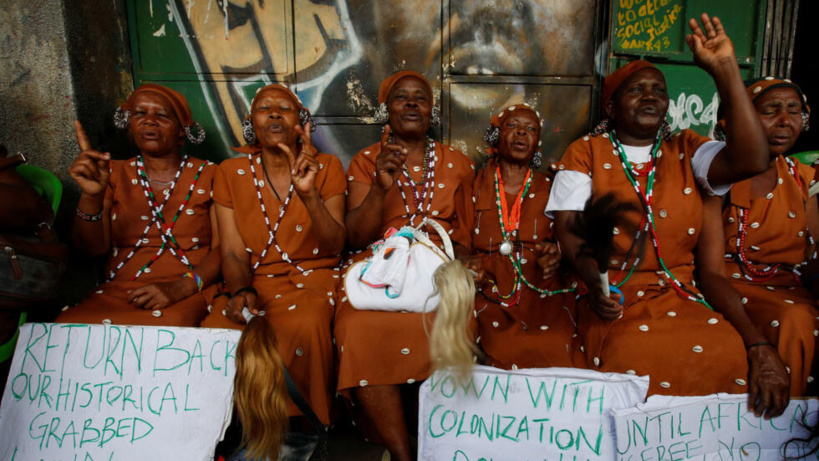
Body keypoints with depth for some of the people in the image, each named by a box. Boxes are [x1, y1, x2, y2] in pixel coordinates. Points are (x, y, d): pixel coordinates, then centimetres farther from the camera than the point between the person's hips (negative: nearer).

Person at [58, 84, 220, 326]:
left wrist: (182, 287, -19)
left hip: (190, 294, -3)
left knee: (168, 323, -37)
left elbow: (224, 248, -2)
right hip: (118, 291, 4)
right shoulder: (115, 174, 14)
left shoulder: (208, 175, 7)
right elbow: (93, 247, 2)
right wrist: (91, 195, -17)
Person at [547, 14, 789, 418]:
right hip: (613, 296, -3)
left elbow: (750, 161, -7)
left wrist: (726, 72, -9)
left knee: (731, 357, -25)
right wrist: (595, 283, -21)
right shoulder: (586, 152, 8)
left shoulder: (686, 150, 14)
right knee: (637, 362, -32)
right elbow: (567, 227, -2)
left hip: (681, 293, 3)